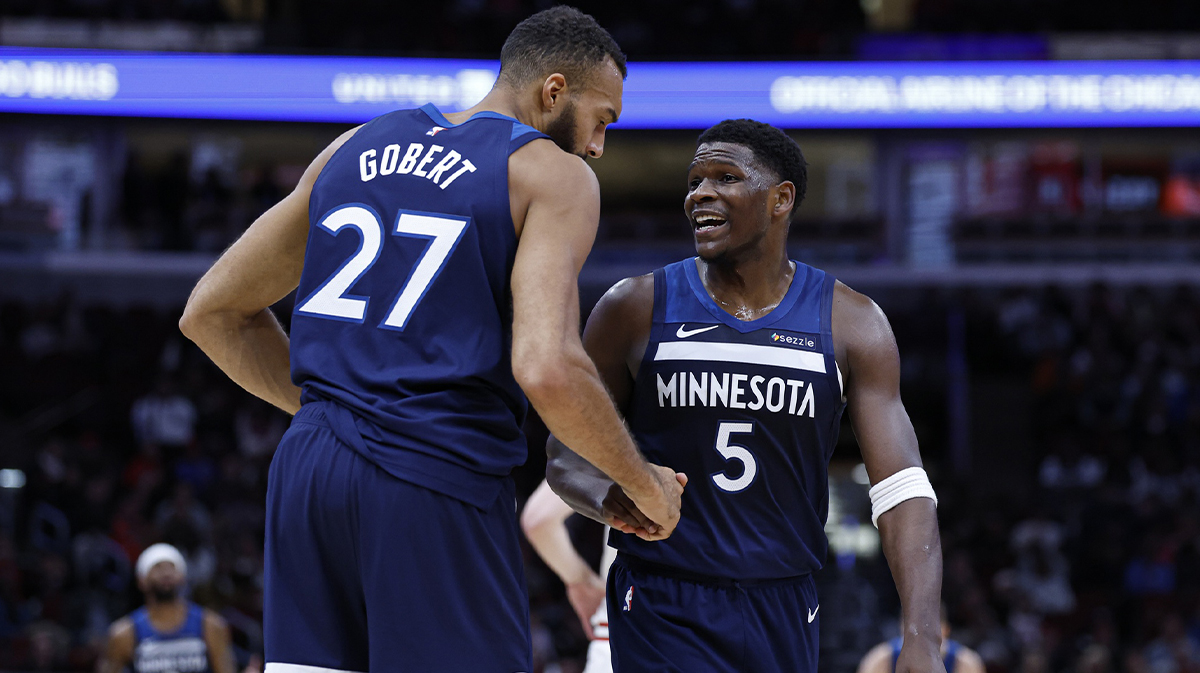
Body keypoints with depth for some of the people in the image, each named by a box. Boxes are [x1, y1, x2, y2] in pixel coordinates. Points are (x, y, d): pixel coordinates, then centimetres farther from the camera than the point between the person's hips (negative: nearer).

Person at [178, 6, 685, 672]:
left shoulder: (355, 149, 17)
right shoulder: (553, 174, -2)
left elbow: (211, 313, 20)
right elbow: (547, 369, -17)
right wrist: (644, 482, -2)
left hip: (306, 469, 6)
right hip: (439, 487, -6)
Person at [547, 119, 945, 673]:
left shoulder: (851, 324, 0)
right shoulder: (636, 309, -1)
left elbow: (903, 492, -6)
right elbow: (565, 456, 5)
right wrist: (608, 498, -21)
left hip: (782, 614, 2)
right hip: (663, 611, -2)